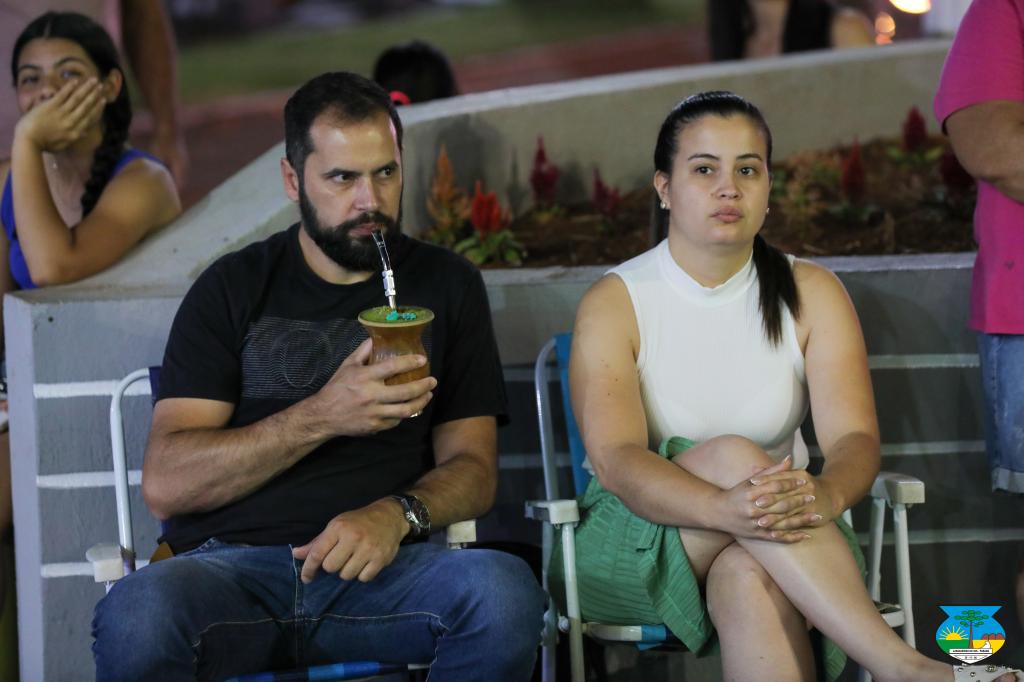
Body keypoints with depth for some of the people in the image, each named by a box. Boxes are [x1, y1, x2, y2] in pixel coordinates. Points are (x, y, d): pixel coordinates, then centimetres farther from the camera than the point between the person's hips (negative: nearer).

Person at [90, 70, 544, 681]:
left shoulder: (446, 286, 16)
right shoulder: (234, 288, 10)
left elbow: (472, 469, 12)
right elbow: (166, 484, -1)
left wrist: (396, 515, -12)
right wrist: (321, 417, -13)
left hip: (379, 566, 2)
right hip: (233, 563, -2)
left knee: (505, 593, -33)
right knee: (137, 616, -38)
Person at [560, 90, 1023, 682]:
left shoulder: (813, 294, 4)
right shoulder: (613, 305, -4)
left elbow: (855, 437, -9)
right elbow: (616, 458, -19)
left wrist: (827, 493, -36)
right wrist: (727, 509, -39)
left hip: (778, 537, 1)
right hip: (641, 539, -1)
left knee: (750, 577, -36)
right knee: (731, 455, -33)